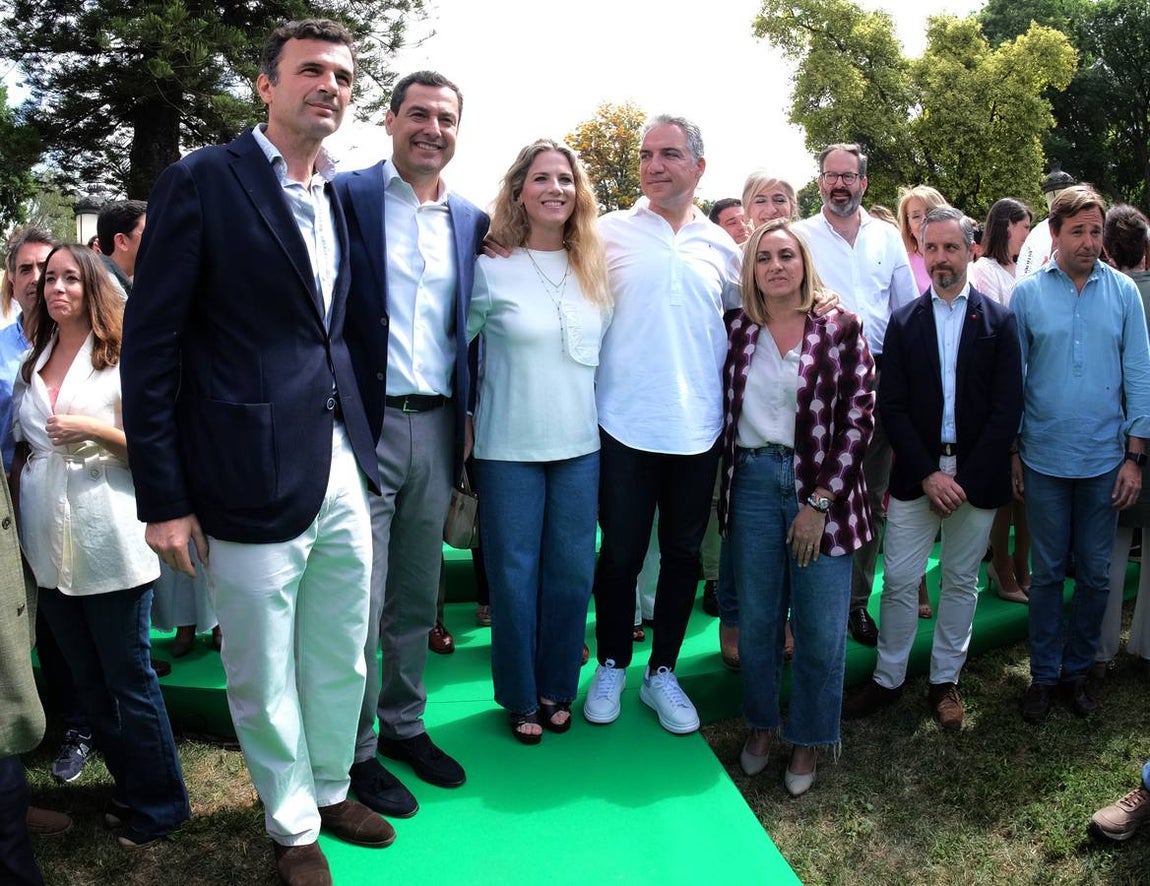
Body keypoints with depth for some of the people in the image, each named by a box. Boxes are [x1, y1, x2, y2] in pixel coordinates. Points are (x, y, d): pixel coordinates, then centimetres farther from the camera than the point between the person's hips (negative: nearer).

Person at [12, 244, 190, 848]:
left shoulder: (121, 358, -1)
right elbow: (22, 451, 19)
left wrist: (95, 429, -19)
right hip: (48, 544, 6)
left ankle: (159, 805, 14)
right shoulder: (31, 365, 14)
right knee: (88, 679, 13)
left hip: (108, 543, -5)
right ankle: (128, 786, 27)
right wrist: (15, 523, 12)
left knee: (129, 678, 1)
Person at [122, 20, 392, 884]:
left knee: (342, 660, 18)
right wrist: (164, 499, -10)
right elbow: (150, 346, -8)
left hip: (344, 471, 6)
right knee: (264, 678, 11)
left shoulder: (342, 197, 12)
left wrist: (366, 442, 8)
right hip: (254, 480, -5)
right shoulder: (200, 181, -6)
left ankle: (331, 788, 42)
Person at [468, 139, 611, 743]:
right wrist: (466, 421, 2)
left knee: (572, 572, 10)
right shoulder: (491, 269, -6)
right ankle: (519, 697, 25)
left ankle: (556, 688, 29)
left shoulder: (596, 270, 6)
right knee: (514, 574, 7)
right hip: (509, 448, -3)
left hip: (580, 445, 4)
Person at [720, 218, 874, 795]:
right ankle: (760, 725, 30)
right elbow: (724, 410, 15)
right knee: (756, 618, 10)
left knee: (820, 628, 4)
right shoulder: (738, 330, 5)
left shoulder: (840, 329, -3)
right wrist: (727, 483, 4)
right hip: (753, 482, 2)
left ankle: (808, 740, 24)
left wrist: (819, 502, -10)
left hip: (821, 487, -2)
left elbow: (858, 420, -6)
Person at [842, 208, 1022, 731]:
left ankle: (945, 681, 26)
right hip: (914, 476, 0)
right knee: (899, 581, 2)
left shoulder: (999, 321, 1)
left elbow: (1007, 409, -4)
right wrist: (928, 474, -11)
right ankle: (888, 679, 17)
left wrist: (966, 479, -11)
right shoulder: (904, 322, 3)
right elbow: (891, 407, -2)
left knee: (961, 582, 11)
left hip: (977, 478, 0)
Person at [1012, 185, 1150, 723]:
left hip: (1105, 460, 1)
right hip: (1044, 459, -1)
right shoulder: (1028, 293, -2)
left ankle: (1076, 669, 27)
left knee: (1095, 574, 10)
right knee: (1048, 573, 9)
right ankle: (1044, 674, 23)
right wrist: (1010, 451, 1)